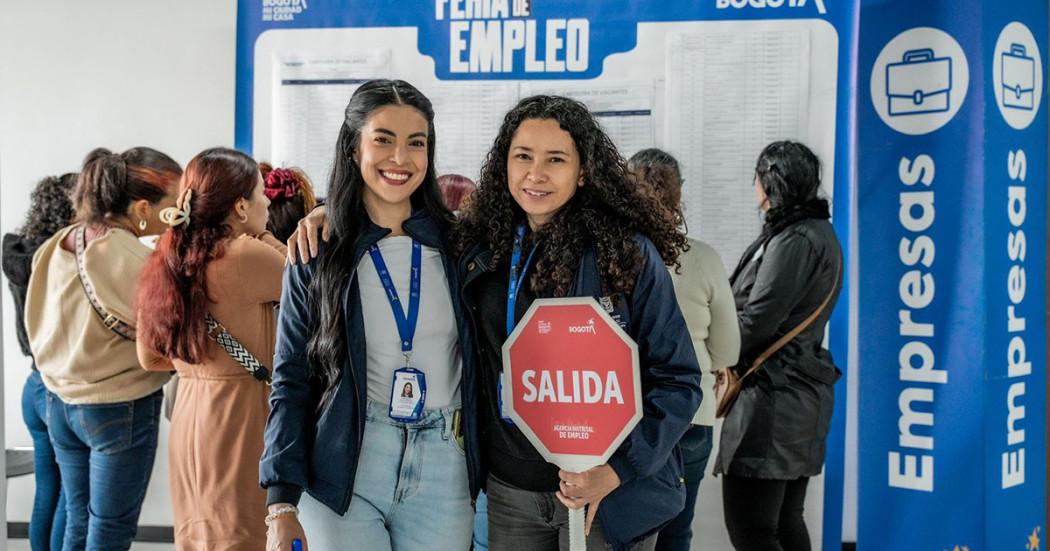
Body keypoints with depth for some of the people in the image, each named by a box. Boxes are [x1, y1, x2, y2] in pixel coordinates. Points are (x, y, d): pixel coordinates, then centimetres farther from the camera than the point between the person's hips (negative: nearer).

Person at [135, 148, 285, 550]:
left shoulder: (166, 263, 7)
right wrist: (262, 236, 5)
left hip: (189, 413, 8)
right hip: (240, 415, -8)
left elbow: (150, 358, 15)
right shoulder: (247, 256, -16)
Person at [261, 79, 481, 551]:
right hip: (345, 475, -1)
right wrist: (281, 501, -8)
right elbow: (291, 380, -1)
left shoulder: (454, 244, 4)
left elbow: (482, 362, 8)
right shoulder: (318, 255, 0)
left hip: (443, 471, 2)